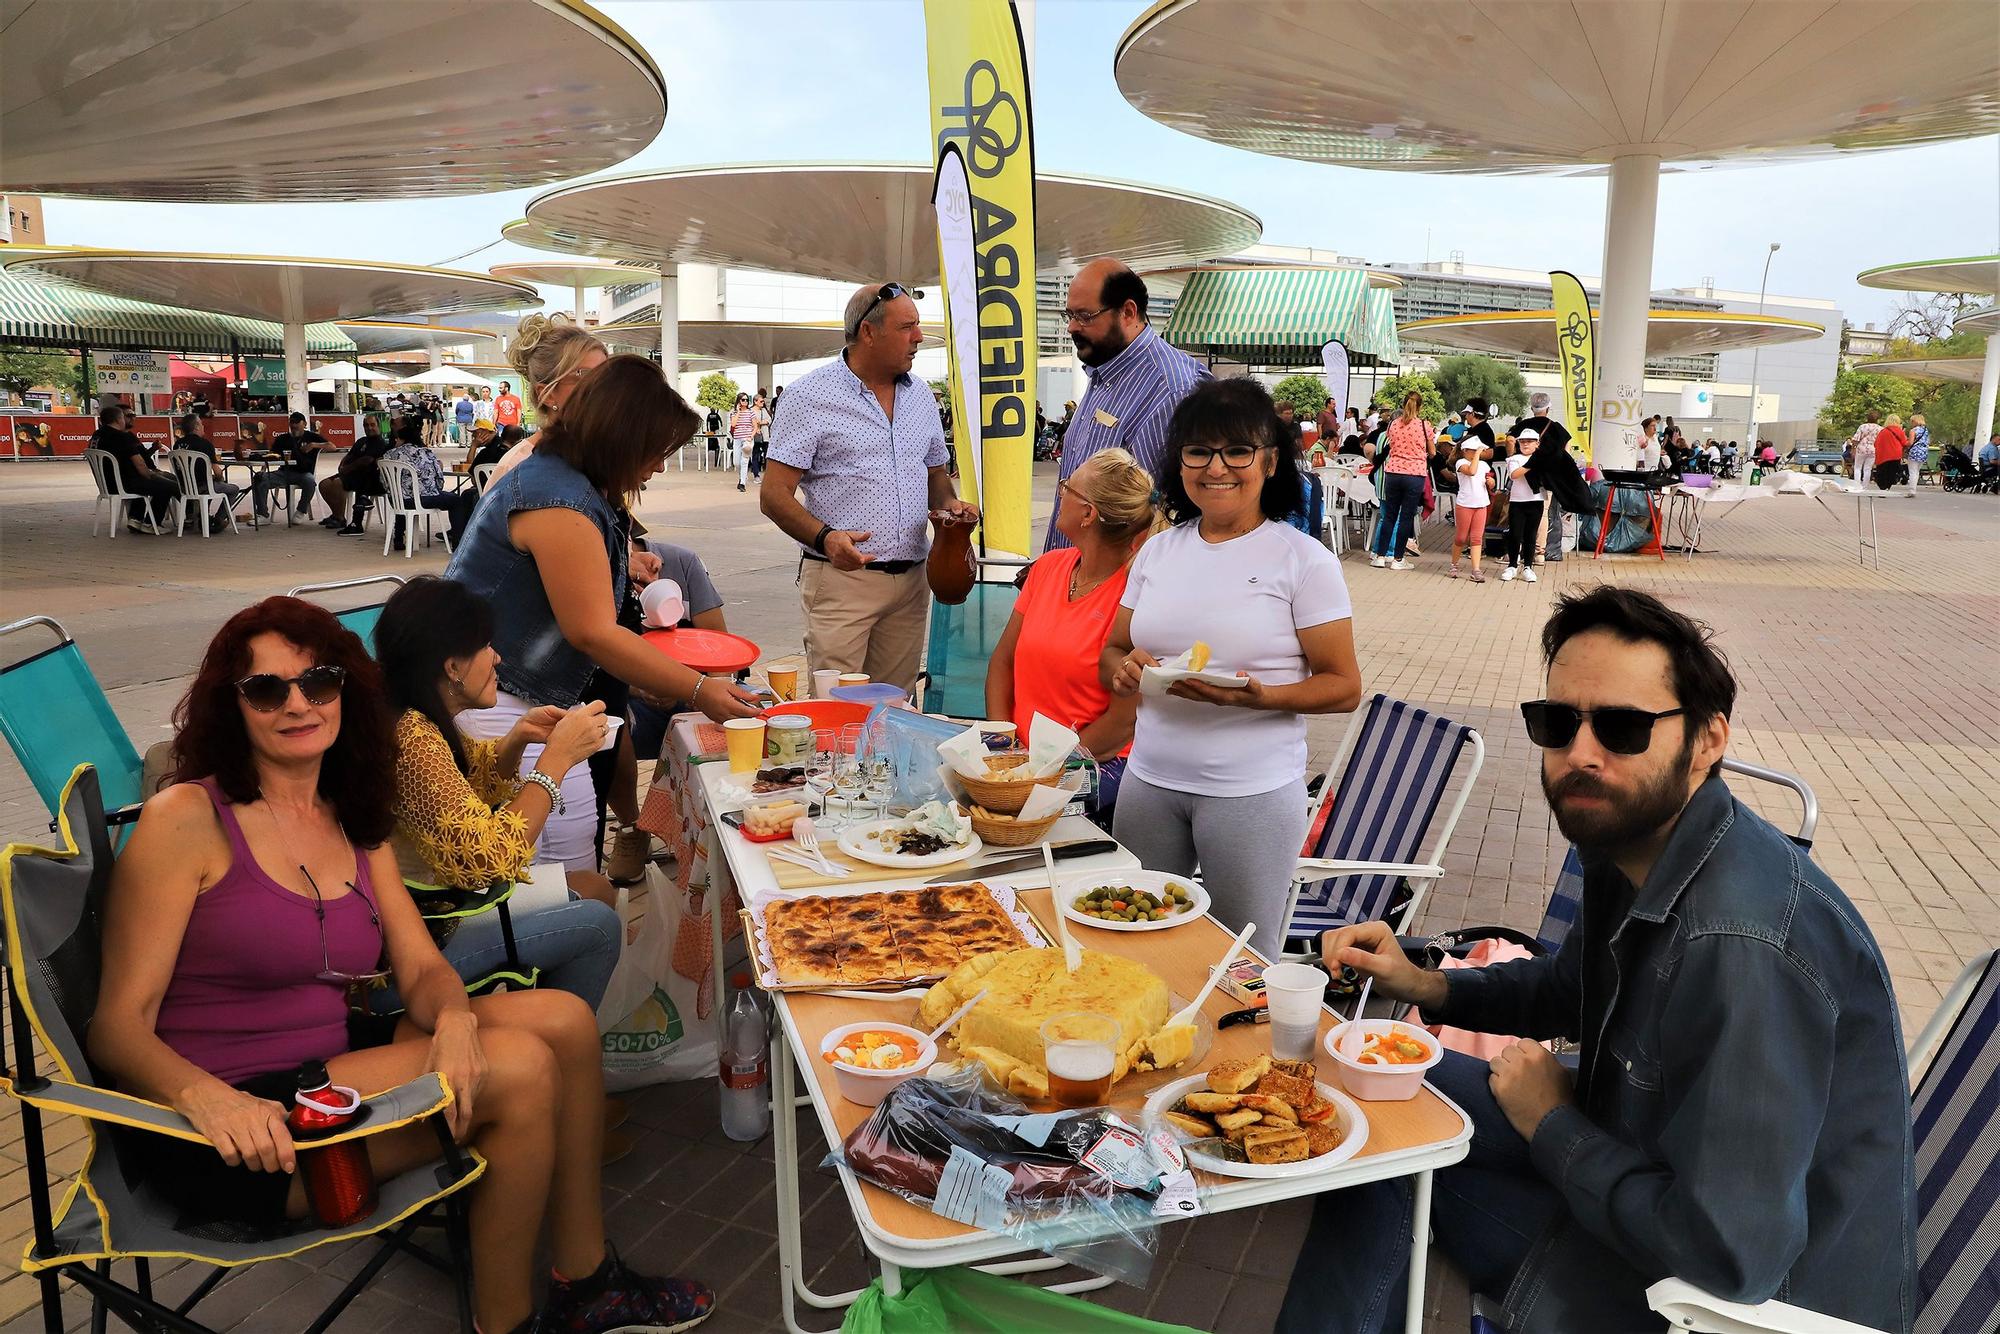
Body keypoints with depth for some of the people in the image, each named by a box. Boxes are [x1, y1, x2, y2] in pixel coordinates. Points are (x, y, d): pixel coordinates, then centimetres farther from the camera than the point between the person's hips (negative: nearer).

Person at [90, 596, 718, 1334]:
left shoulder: (355, 824, 11)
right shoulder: (186, 818, -11)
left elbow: (423, 969, 5)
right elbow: (118, 1026, -13)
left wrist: (454, 1018, -19)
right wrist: (208, 1097, -33)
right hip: (235, 1129, -7)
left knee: (564, 1019, -6)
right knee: (520, 1067, -20)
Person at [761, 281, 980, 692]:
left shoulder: (920, 394, 14)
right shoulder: (812, 394, -4)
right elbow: (773, 495, -8)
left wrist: (948, 504, 1)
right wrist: (824, 538, -25)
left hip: (911, 580, 5)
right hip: (841, 577, -5)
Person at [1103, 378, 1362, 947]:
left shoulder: (1304, 560, -7)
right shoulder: (1158, 550, 7)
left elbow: (1344, 688, -7)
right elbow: (1111, 652, 14)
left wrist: (1259, 696, -24)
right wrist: (1125, 669, -10)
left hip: (1252, 791, -4)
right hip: (1149, 778, 4)